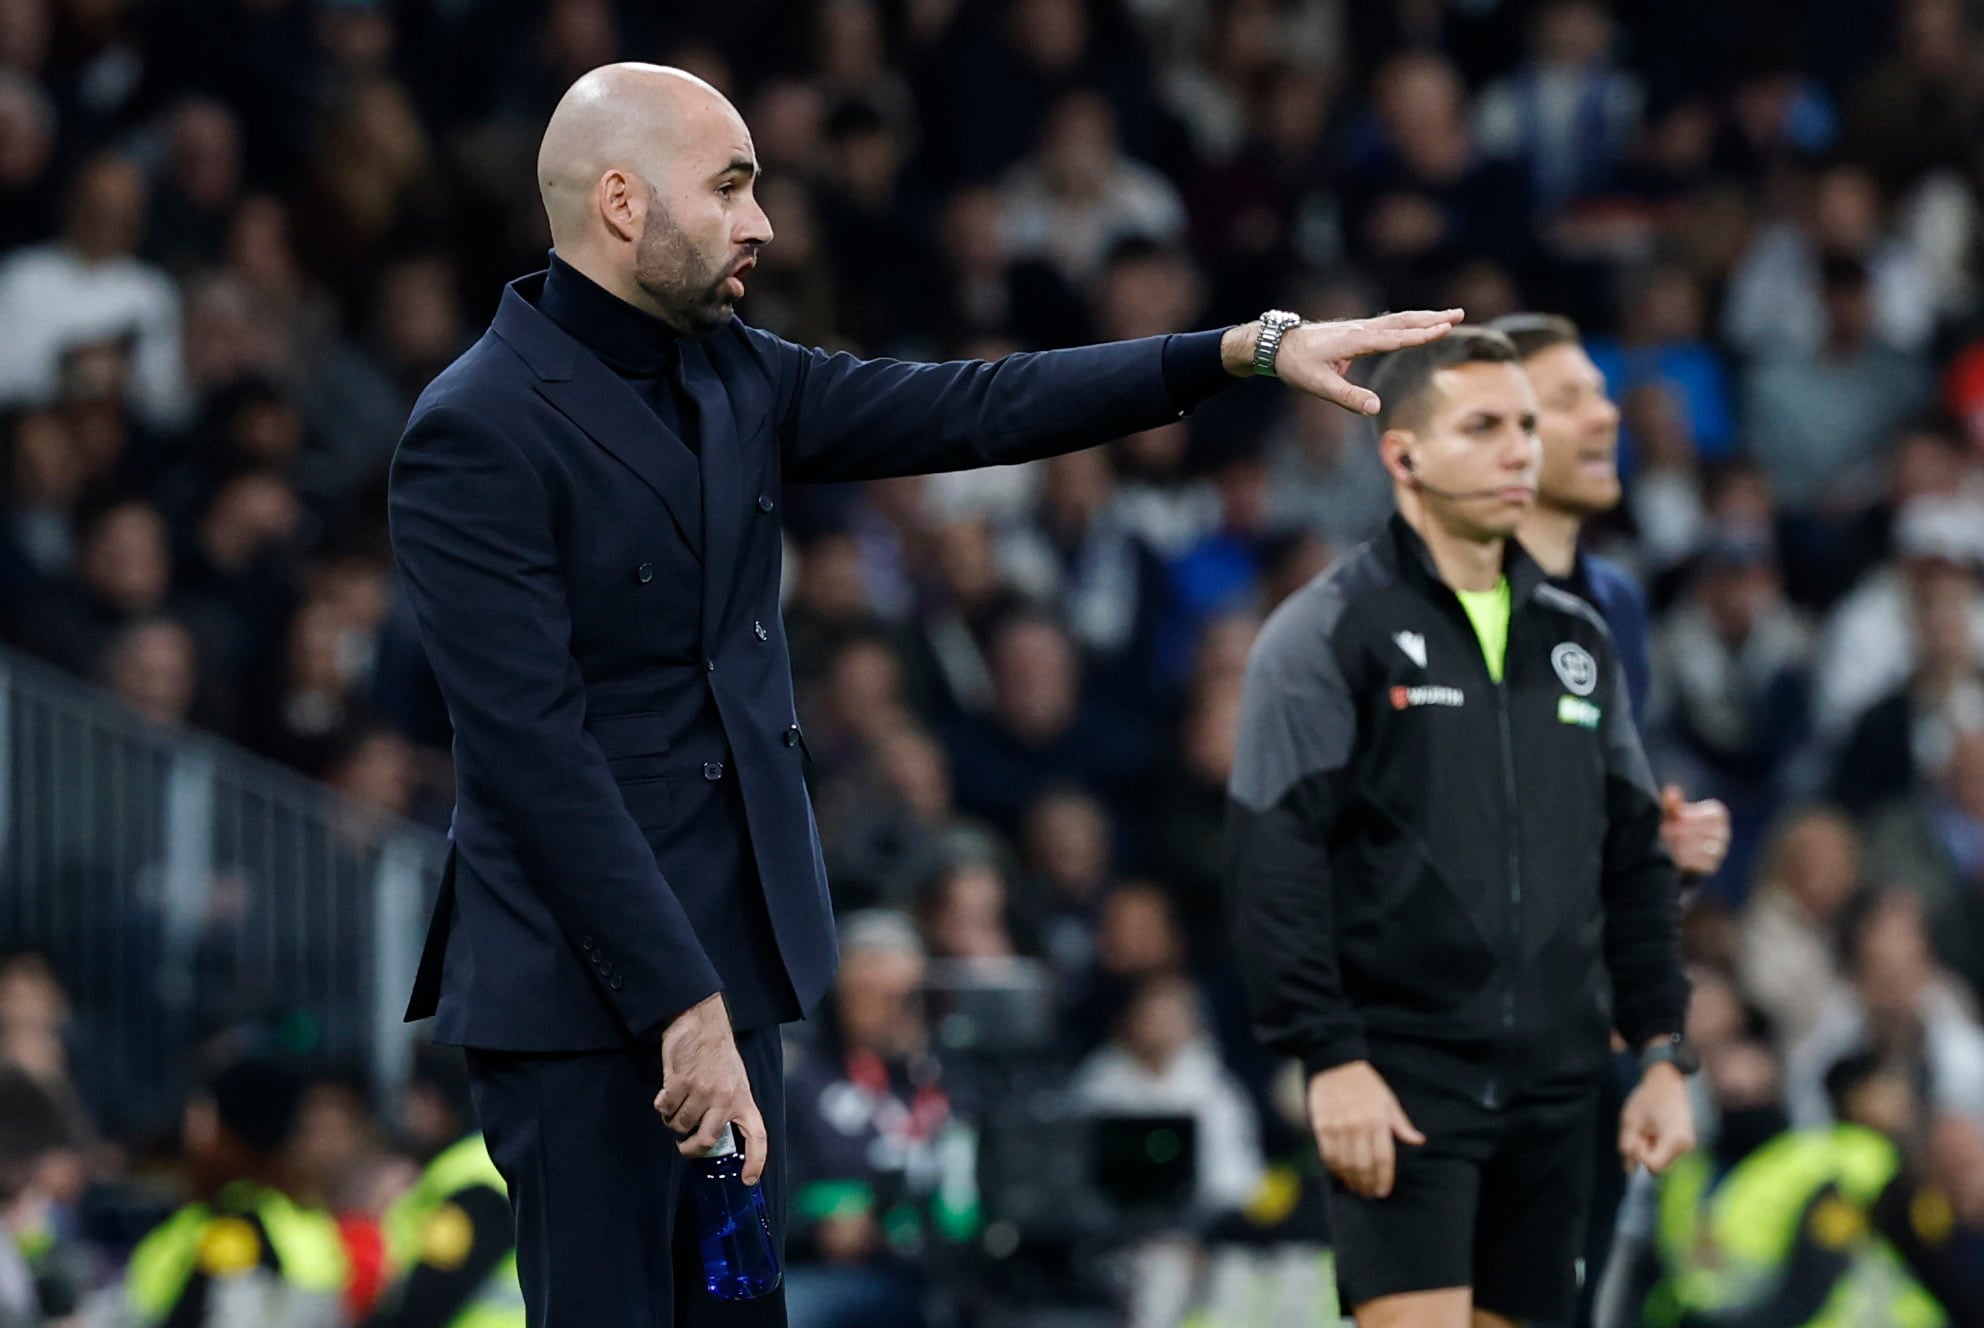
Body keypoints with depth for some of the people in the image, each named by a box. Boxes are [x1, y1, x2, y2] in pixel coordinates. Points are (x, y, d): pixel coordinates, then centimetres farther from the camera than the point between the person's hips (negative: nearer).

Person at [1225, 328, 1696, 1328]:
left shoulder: (1577, 639, 16)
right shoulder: (1326, 634, -3)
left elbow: (1634, 865, 18)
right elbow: (1272, 863, -9)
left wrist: (1663, 1054, 10)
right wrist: (1329, 1058, -17)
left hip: (1554, 1086, 6)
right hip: (1400, 1076, -6)